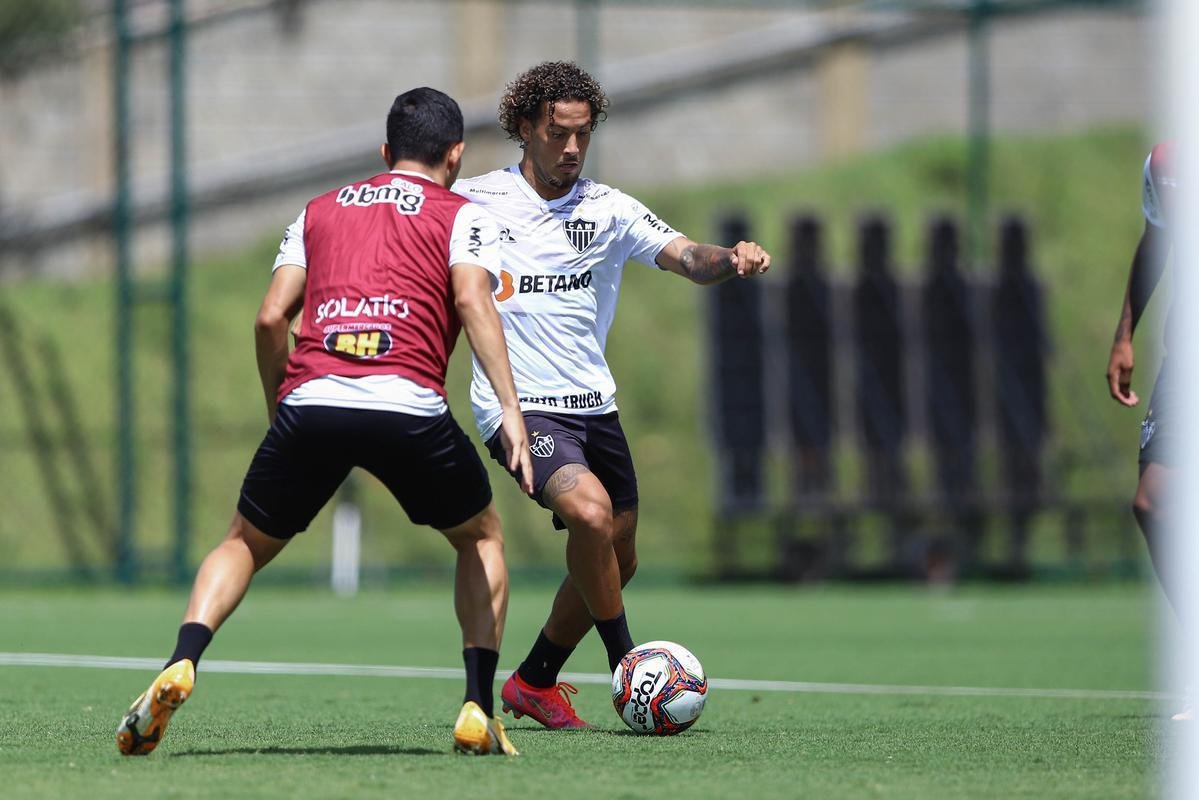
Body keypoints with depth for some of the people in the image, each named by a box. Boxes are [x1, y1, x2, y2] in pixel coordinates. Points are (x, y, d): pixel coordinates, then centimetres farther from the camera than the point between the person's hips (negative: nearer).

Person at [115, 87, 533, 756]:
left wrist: (279, 410, 28)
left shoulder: (321, 211, 27)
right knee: (482, 538, 22)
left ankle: (180, 667, -6)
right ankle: (479, 710, 9)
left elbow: (271, 317, 17)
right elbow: (472, 300, -2)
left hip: (310, 401, 2)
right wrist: (510, 407, -10)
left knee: (246, 544, 20)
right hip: (409, 402, -2)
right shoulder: (463, 216, 18)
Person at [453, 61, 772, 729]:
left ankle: (534, 683, 33)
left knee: (616, 560, 13)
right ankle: (629, 666, -12)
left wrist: (732, 260, -30)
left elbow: (690, 259, -9)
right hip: (517, 405, -5)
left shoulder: (609, 210, 3)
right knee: (590, 512, -28)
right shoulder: (473, 202, -3)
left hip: (593, 404, 5)